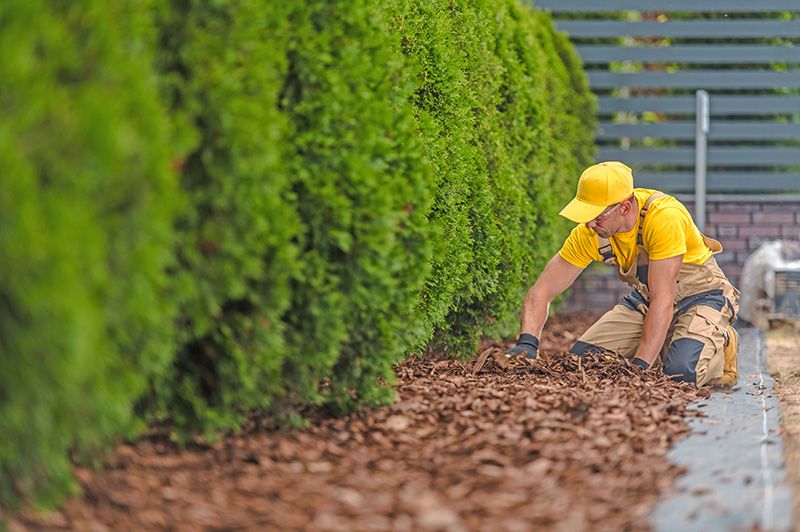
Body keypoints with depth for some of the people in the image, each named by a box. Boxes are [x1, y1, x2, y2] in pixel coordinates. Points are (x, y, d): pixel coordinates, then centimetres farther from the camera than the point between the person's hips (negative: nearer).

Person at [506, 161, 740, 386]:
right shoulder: (587, 233, -19)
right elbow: (541, 291, -16)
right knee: (582, 356, -8)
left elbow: (663, 301, -35)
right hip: (644, 298, 6)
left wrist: (640, 365, -38)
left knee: (681, 371, -31)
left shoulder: (665, 217, -35)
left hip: (701, 297, -5)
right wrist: (527, 341, -34)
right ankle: (663, 346, 15)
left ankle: (719, 344, 4)